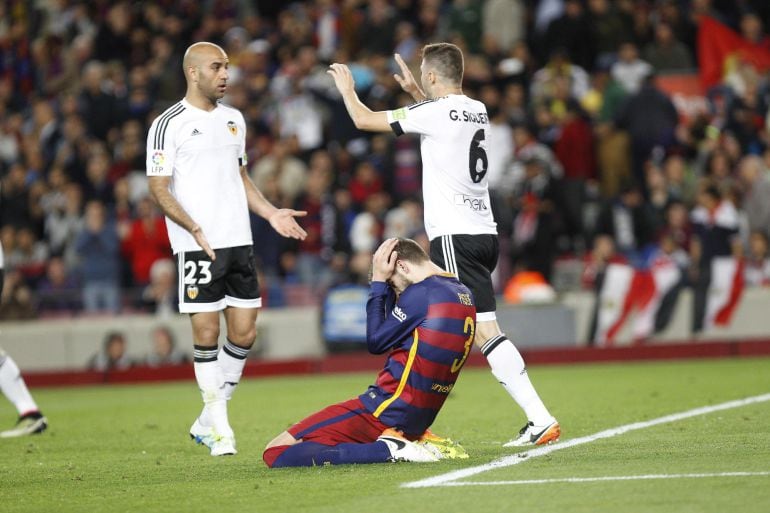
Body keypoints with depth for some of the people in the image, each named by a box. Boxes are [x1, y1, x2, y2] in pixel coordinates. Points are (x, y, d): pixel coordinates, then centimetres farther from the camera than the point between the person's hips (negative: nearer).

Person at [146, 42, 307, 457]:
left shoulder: (233, 119, 15)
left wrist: (270, 213, 12)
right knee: (206, 332, -6)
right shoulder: (169, 124, -5)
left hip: (239, 240, 6)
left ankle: (206, 422, 16)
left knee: (244, 332, 3)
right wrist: (195, 228, -20)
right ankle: (219, 428, 4)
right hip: (198, 246, -6)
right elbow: (158, 188, -8)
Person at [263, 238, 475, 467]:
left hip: (387, 412, -10)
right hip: (419, 419, 10)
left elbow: (376, 341, -6)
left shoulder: (422, 293, -14)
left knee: (276, 452, -14)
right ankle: (408, 443, 9)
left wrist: (379, 282, 0)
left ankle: (387, 450, -18)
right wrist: (384, 286, 10)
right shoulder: (464, 295, 13)